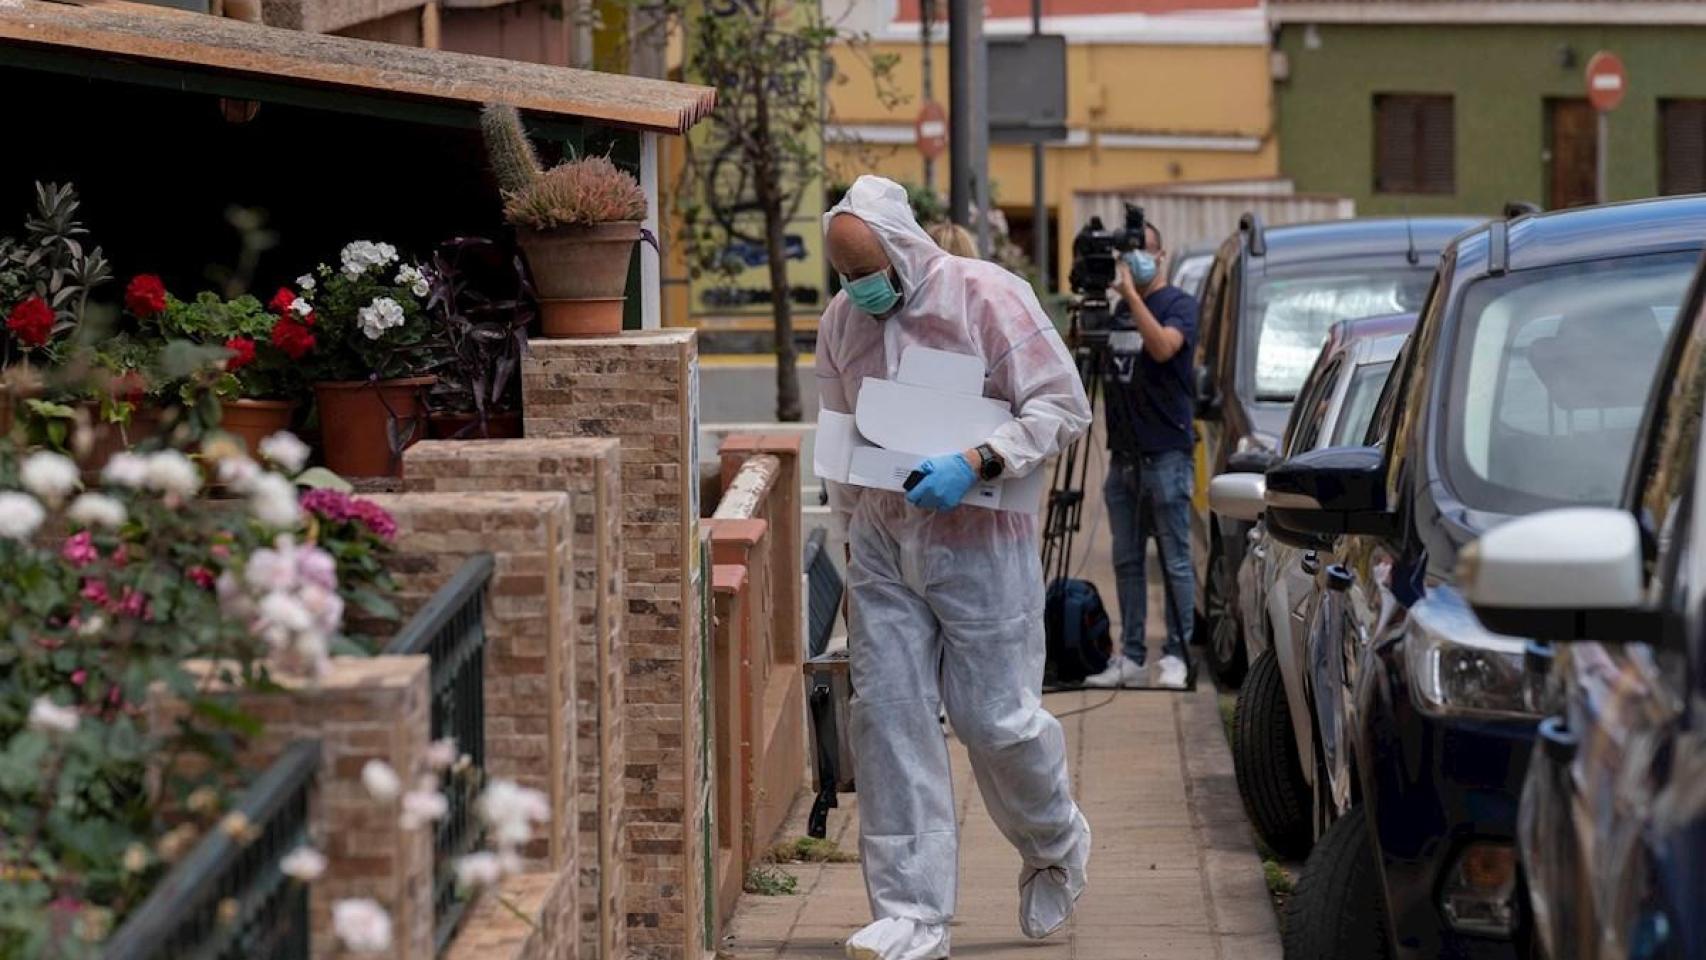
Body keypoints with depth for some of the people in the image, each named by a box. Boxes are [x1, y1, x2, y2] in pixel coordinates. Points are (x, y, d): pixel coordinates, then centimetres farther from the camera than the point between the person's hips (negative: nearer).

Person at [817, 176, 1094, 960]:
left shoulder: (986, 296, -10)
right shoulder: (841, 321, 8)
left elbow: (1062, 405, -10)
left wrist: (976, 464, -22)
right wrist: (849, 528, 16)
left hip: (978, 542, -5)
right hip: (882, 547, 5)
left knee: (996, 719, -2)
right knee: (888, 719, -2)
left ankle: (1057, 850, 30)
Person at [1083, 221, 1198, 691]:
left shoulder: (1178, 304, -5)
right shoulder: (1118, 310, 15)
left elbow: (1163, 347, -24)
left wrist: (1131, 290, -24)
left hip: (1165, 454, -7)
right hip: (1123, 454, 7)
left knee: (1175, 560, -3)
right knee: (1126, 562, 7)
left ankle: (1176, 657, 0)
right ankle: (1130, 658, 9)